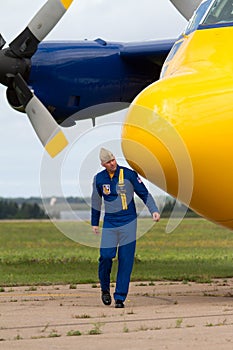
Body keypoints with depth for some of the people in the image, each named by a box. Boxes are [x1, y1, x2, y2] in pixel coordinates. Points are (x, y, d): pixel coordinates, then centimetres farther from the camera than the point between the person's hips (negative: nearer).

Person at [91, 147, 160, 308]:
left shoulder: (129, 174, -5)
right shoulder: (99, 179, 3)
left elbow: (144, 194, 0)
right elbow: (96, 201, 17)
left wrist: (154, 210, -13)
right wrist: (95, 223, 21)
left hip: (128, 222, -2)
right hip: (109, 224, 2)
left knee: (126, 260, -4)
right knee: (106, 256, -10)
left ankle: (120, 297, 2)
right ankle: (105, 288, 15)